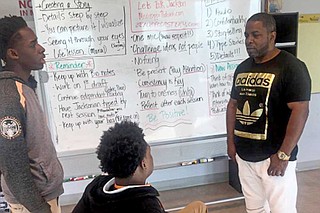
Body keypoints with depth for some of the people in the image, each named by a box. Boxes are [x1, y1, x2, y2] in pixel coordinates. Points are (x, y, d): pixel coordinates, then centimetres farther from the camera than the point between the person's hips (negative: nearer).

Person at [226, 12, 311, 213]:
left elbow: (300, 111, -17)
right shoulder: (242, 68, 9)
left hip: (274, 157, -6)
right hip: (244, 155, 6)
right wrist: (231, 141, 9)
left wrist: (283, 155, -20)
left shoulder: (291, 67, -11)